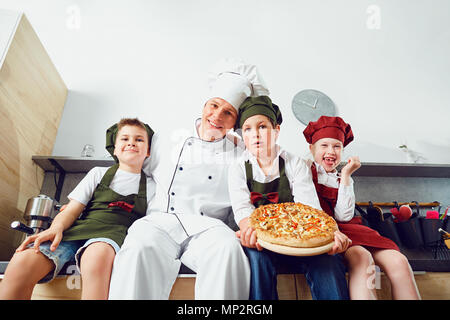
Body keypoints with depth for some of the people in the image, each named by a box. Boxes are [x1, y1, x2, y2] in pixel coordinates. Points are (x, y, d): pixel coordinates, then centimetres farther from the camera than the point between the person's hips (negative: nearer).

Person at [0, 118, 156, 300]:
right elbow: (72, 210, 11)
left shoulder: (151, 186, 18)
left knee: (97, 256, -41)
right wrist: (56, 228, -9)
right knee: (22, 261, -27)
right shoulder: (98, 173, 20)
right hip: (78, 230, 3)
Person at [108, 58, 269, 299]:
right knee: (141, 246, -34)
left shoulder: (240, 155, 14)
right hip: (160, 220, 0)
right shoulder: (167, 142, 16)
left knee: (228, 247, -34)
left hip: (207, 226, 1)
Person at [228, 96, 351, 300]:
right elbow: (242, 210, -11)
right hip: (260, 241, 0)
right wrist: (251, 229, -36)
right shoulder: (239, 169, 5)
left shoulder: (295, 164, 6)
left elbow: (310, 208, -7)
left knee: (327, 258, -29)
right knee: (256, 254, -34)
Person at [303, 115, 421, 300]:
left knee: (398, 261, -18)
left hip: (343, 228, 5)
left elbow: (343, 217, 2)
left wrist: (345, 176, 1)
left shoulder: (343, 180, 20)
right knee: (361, 257, -33)